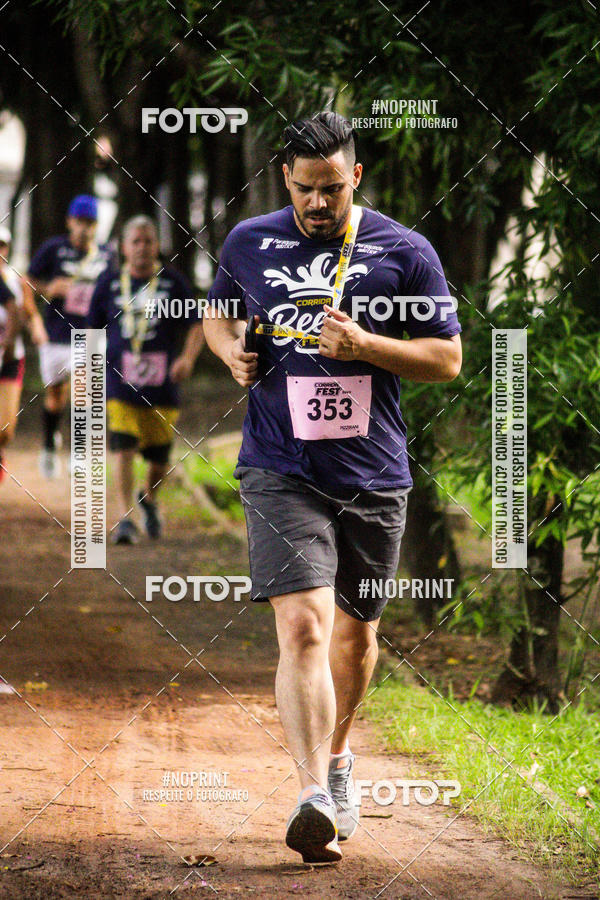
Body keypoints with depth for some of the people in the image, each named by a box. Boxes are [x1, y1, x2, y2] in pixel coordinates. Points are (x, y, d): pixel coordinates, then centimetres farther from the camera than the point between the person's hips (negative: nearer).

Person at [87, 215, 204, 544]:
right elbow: (93, 329, 16)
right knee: (123, 450, -15)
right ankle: (125, 519, -15)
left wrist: (188, 357, -14)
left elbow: (196, 325, 4)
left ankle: (149, 500, 39)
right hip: (120, 382, -1)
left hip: (161, 384, 1)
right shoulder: (109, 283, 6)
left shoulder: (173, 282, 4)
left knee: (159, 456, 8)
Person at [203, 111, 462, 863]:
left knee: (355, 631, 15)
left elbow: (447, 357, 1)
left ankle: (337, 756, 42)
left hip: (374, 475, 1)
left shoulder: (404, 252, 0)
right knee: (302, 625, -18)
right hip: (281, 470, -1)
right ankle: (314, 796, -26)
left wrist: (362, 345, -15)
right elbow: (216, 314, 23)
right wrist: (232, 351, -1)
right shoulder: (248, 245, 4)